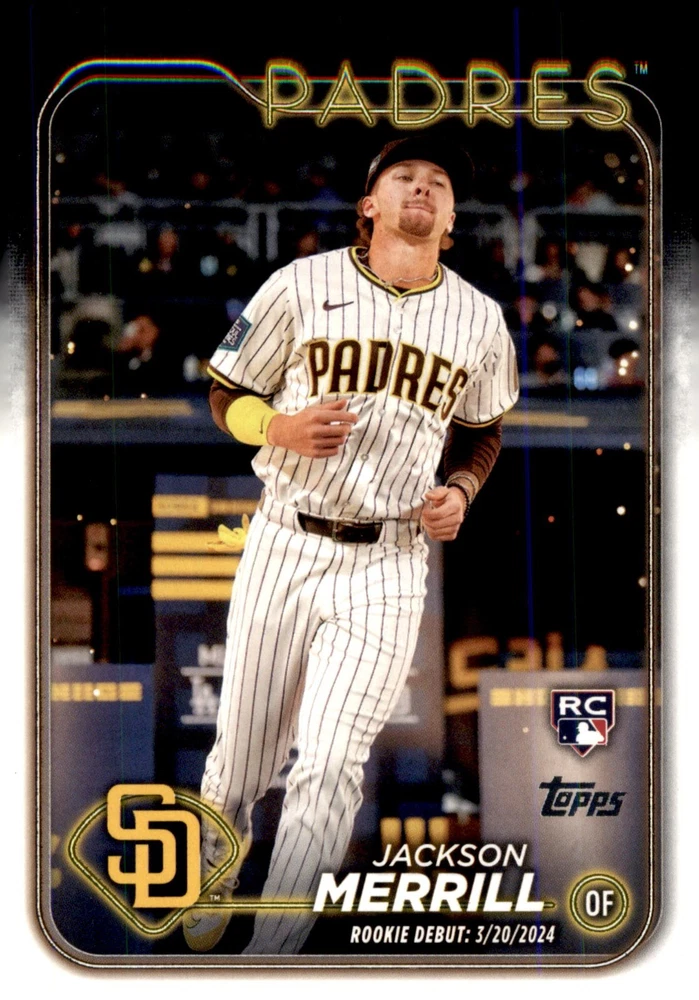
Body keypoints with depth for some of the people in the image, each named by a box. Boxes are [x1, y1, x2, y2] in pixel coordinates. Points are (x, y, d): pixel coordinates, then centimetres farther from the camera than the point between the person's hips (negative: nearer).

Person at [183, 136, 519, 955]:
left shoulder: (480, 319, 6)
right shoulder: (302, 286, -1)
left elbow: (483, 432, 20)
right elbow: (228, 396, 7)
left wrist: (459, 492, 0)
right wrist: (280, 428, -14)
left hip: (387, 566, 1)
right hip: (284, 546, 0)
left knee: (330, 767, -11)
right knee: (241, 758, 7)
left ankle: (265, 966, -5)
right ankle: (207, 887, 39)